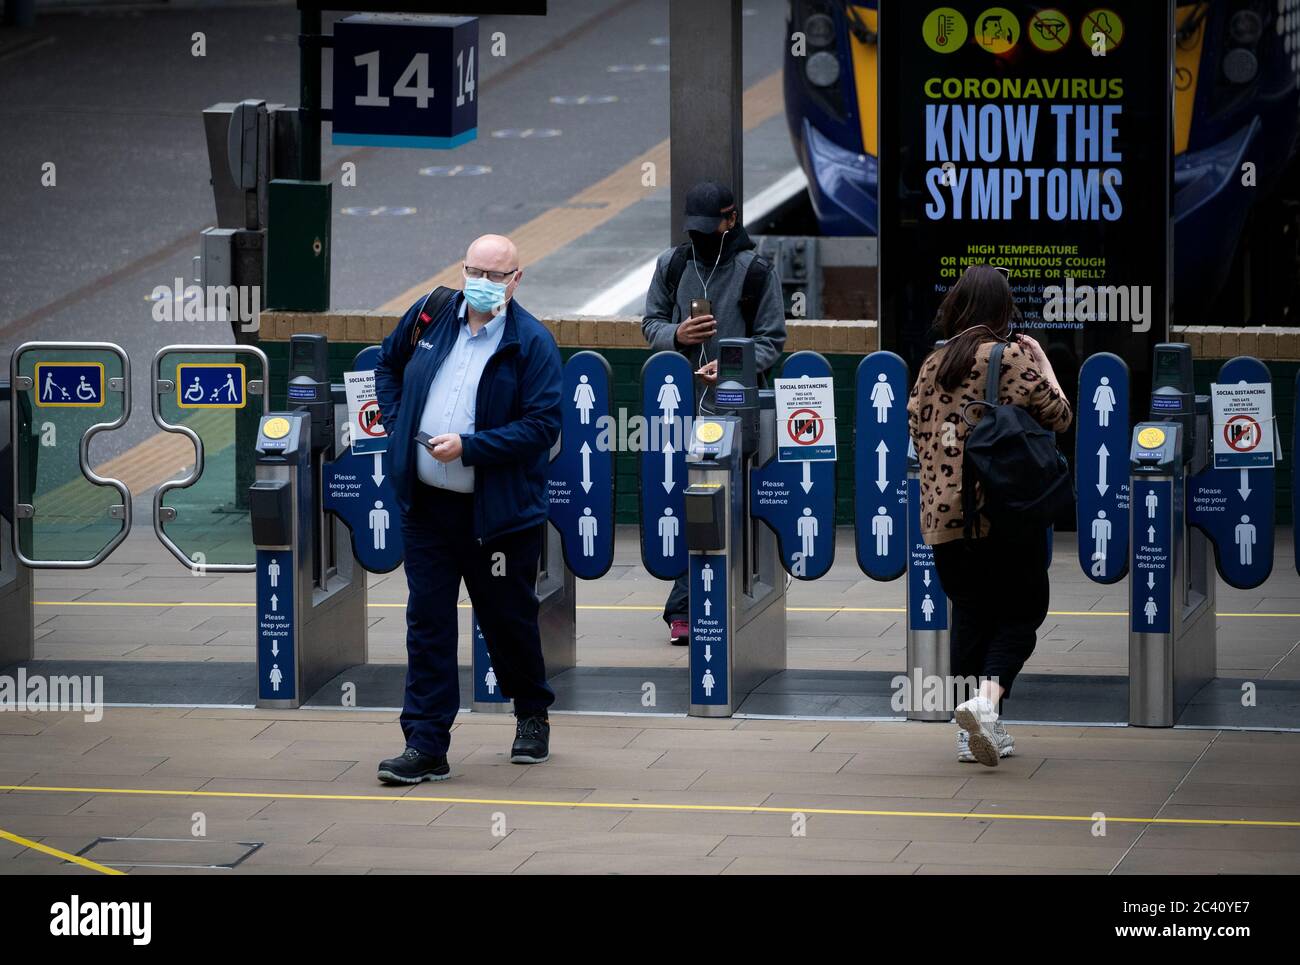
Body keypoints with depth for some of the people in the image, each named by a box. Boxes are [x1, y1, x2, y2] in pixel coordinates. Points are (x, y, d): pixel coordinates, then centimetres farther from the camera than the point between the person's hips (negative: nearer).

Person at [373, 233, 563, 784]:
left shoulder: (531, 343, -10)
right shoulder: (431, 314, 4)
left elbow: (543, 426, -16)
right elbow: (388, 364, 23)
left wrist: (469, 446, -21)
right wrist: (395, 420, 8)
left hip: (497, 511, -3)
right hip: (427, 504, 4)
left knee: (508, 620, 10)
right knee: (427, 622, 1)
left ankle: (533, 718, 35)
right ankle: (426, 746, 3)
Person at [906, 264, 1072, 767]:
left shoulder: (931, 366, 10)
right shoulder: (1012, 358, -6)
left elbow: (917, 432, 15)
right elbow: (1059, 416, 2)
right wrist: (1043, 361, 14)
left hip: (942, 512, 5)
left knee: (969, 614, 14)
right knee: (1021, 612, 4)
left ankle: (974, 731, 13)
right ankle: (987, 698, -20)